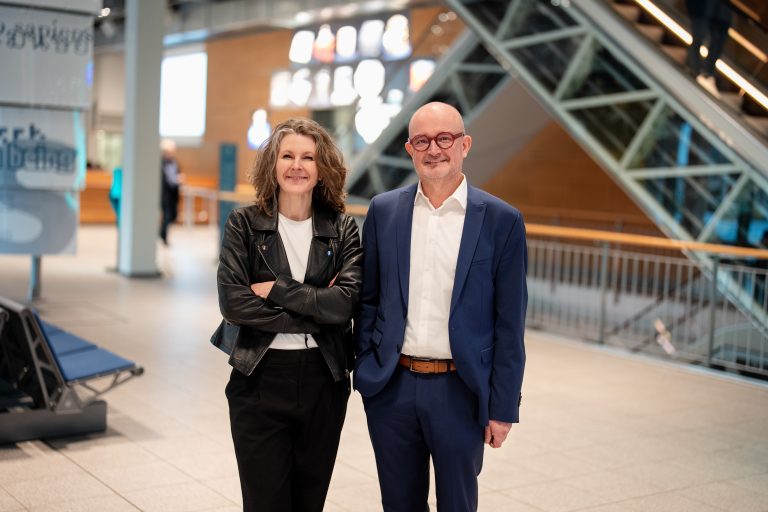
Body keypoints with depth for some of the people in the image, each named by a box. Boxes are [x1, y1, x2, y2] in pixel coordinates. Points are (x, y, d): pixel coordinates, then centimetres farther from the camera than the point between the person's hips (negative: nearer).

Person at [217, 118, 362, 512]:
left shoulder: (343, 229, 2)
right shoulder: (245, 223, -2)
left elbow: (346, 302, -12)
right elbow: (232, 302, -13)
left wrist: (276, 289, -13)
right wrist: (313, 316, -13)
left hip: (324, 380, 2)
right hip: (260, 380, -2)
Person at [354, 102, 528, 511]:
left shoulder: (501, 221, -5)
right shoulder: (383, 211, 3)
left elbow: (509, 323, -4)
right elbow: (368, 299, 9)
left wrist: (503, 407, -5)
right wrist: (364, 371, 4)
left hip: (460, 391, -2)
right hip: (391, 387, 2)